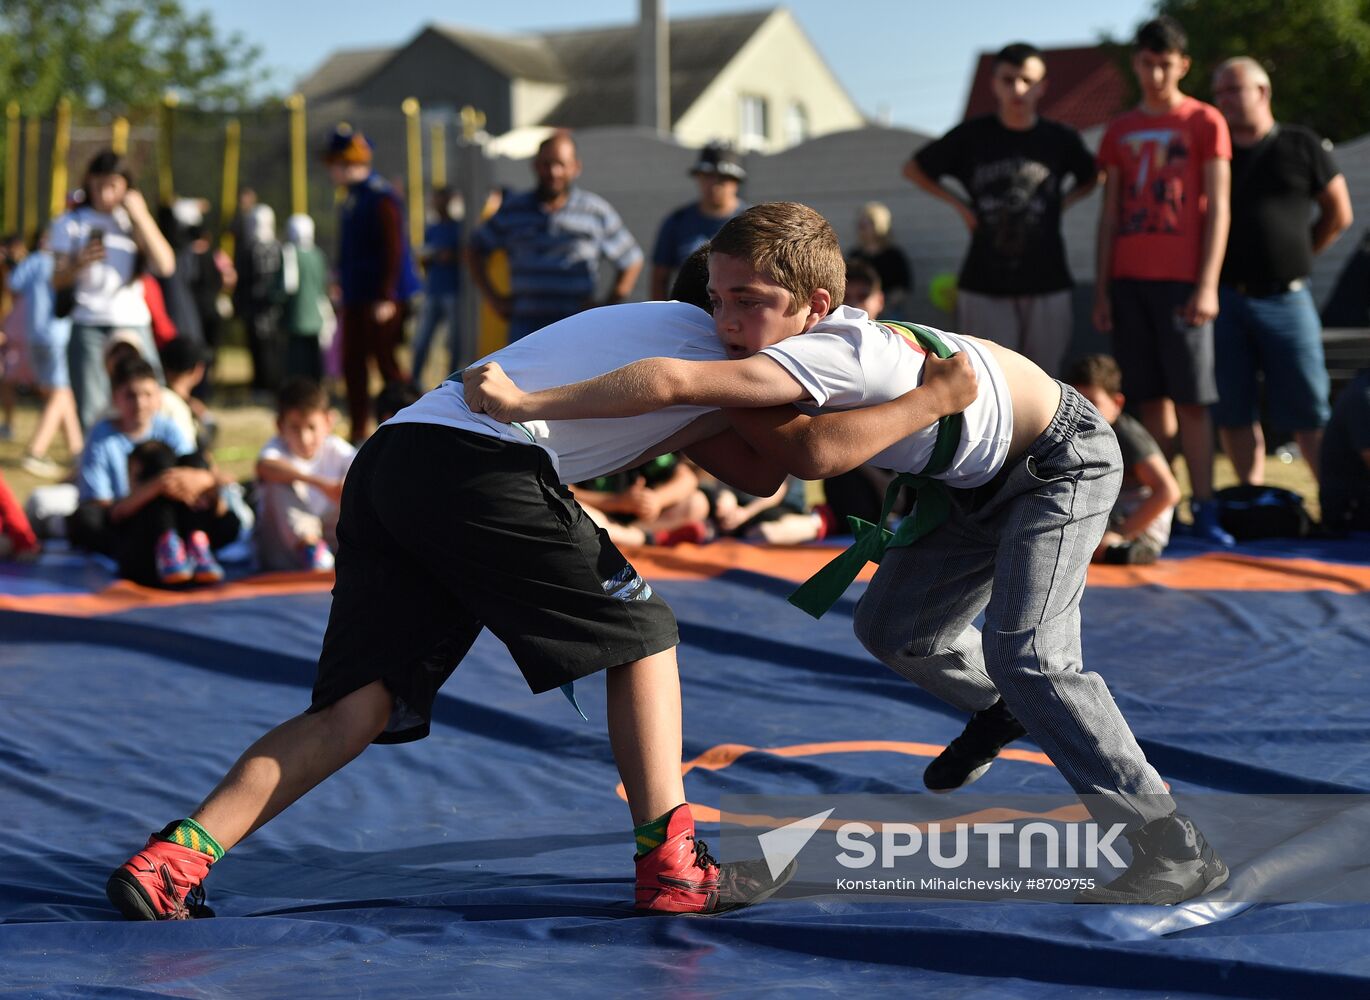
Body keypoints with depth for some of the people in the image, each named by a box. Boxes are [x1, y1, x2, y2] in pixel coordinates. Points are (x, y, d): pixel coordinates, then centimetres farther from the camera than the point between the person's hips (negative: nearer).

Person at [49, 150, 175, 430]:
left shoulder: (133, 221, 13)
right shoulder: (71, 224, 8)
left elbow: (165, 266, -2)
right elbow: (57, 281, 2)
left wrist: (141, 217, -5)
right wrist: (79, 264, -19)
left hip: (134, 323, 2)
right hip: (89, 326, -2)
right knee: (90, 411, -8)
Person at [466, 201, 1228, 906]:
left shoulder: (829, 352, -40)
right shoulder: (813, 347, -13)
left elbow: (670, 382, -49)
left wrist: (523, 404, -46)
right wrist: (723, 412, -24)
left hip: (1062, 461, -9)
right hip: (976, 478, 9)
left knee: (1028, 652, -23)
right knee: (894, 629, 12)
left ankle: (1175, 852, -13)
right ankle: (1004, 710, 44)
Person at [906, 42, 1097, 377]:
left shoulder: (1060, 139, 3)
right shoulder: (972, 136, 2)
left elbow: (1091, 178, 23)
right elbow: (914, 169, 15)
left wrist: (1062, 203, 7)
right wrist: (959, 204, 5)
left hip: (1047, 286, 1)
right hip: (984, 286, -1)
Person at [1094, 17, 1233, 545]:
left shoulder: (1205, 122, 3)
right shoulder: (1119, 131, 14)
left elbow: (1217, 208, -2)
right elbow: (1109, 215, 15)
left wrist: (1207, 285, -11)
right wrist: (1101, 289, 8)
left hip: (1180, 281, -4)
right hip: (1128, 279, 4)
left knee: (1191, 398, -7)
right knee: (1150, 398, 3)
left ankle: (1204, 511, -8)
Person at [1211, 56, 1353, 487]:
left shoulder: (1300, 146, 5)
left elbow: (1338, 214, 11)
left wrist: (1297, 256, 10)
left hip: (1285, 300, -2)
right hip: (1224, 300, 2)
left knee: (1308, 411, -3)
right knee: (1234, 411, 3)